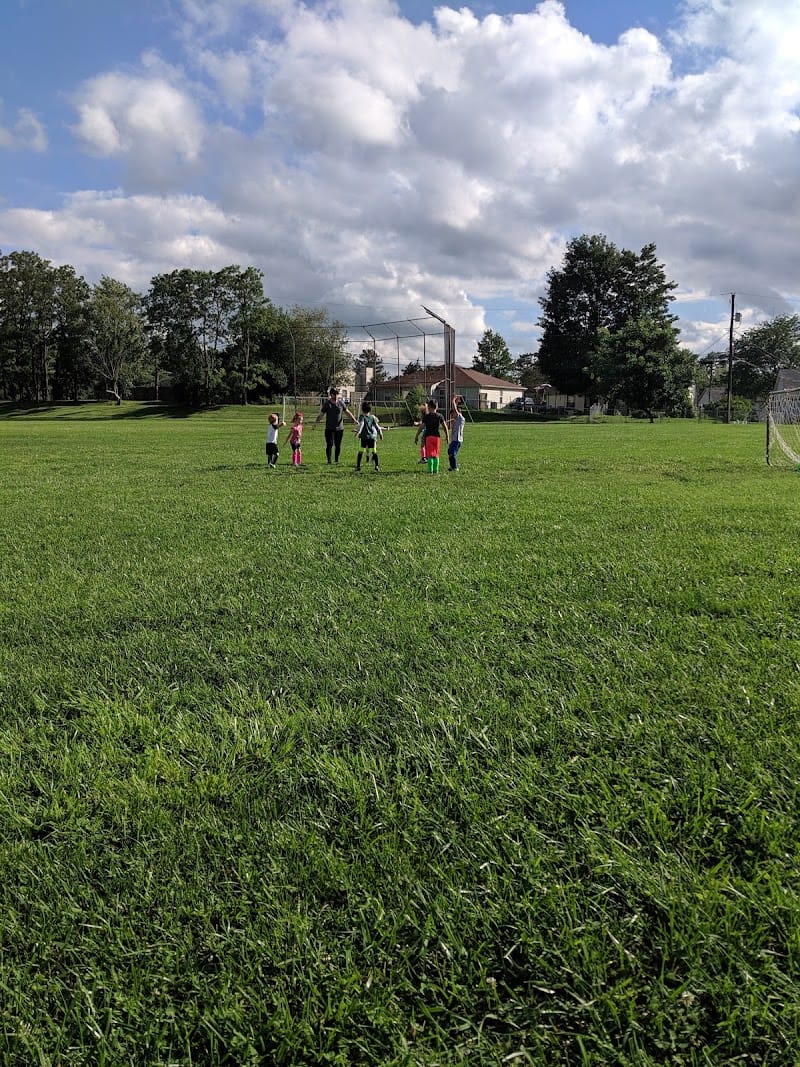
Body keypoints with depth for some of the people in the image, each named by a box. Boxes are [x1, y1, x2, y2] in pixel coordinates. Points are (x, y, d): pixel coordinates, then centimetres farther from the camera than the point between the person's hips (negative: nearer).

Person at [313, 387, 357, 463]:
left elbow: (348, 412, 12)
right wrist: (316, 424, -6)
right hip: (329, 428, -2)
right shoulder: (326, 404, 1)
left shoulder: (341, 403, 5)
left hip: (339, 428, 2)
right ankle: (329, 460, 2)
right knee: (329, 445, -6)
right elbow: (320, 415, 3)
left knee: (338, 445, 4)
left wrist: (355, 420, 5)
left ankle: (336, 460, 17)